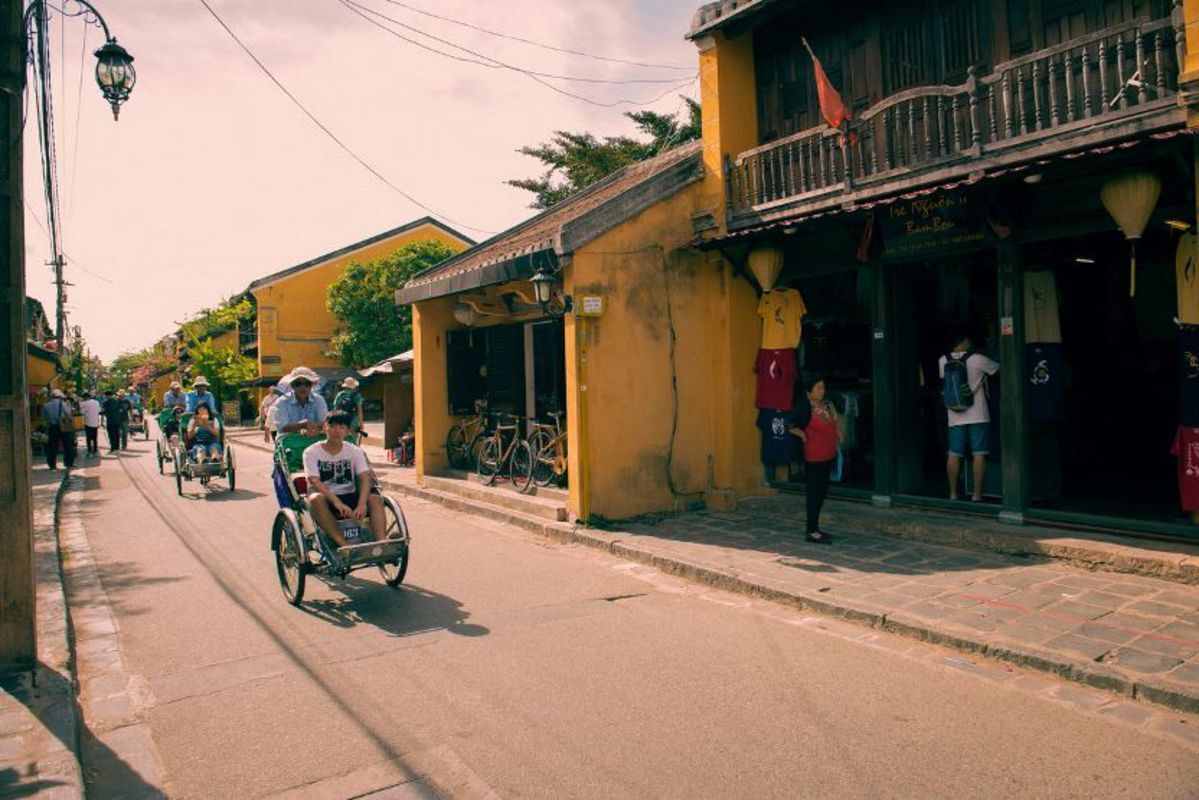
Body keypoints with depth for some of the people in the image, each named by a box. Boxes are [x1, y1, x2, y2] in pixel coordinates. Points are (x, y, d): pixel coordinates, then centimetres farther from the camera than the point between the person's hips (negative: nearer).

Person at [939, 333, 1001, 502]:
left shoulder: (943, 361, 3)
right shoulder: (977, 359, -7)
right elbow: (998, 368, 6)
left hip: (955, 416, 4)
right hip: (977, 415, -3)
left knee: (954, 455, 7)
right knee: (979, 455, 1)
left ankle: (953, 493, 9)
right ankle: (977, 493, 1)